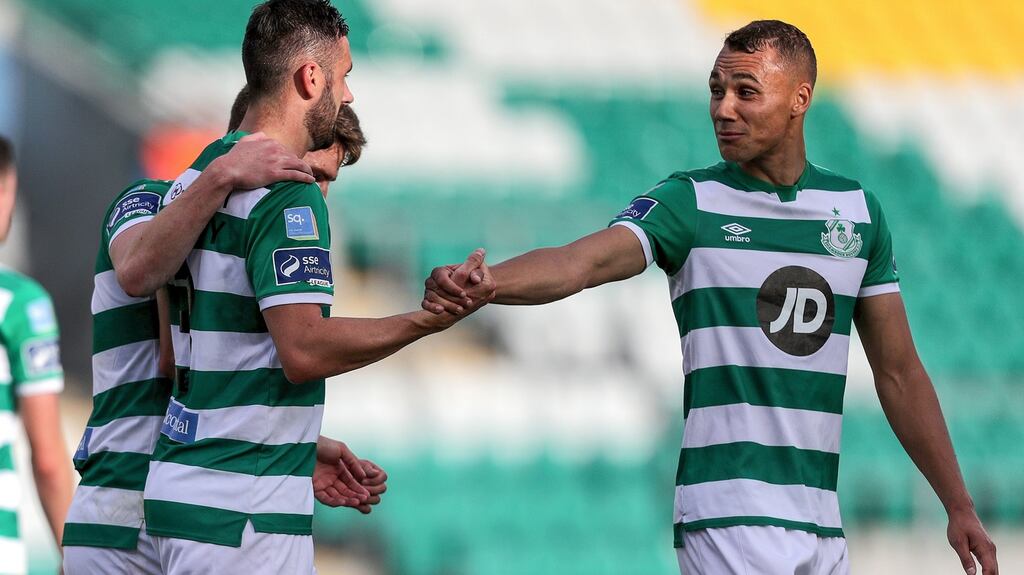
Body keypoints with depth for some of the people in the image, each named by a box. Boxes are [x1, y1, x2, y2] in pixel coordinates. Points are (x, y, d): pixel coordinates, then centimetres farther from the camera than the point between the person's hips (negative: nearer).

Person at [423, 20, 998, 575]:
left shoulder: (858, 209, 10)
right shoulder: (690, 203, -2)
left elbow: (899, 372, 14)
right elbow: (582, 262, -20)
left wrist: (960, 505, 11)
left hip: (822, 524, 5)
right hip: (729, 518, -4)